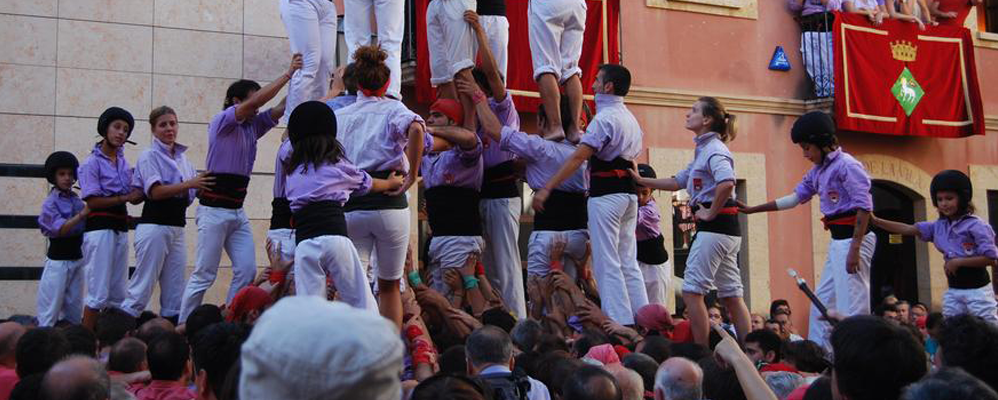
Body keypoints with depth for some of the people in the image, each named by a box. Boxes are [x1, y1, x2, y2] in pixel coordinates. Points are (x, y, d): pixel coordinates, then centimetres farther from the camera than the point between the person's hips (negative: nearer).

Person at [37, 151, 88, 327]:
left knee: (74, 308, 11)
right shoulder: (50, 202, -10)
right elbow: (59, 229, -21)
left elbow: (85, 226, 15)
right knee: (51, 307, -4)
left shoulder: (76, 199, 6)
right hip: (58, 260, -6)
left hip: (77, 258, 6)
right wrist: (82, 215, -27)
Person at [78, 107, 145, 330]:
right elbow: (92, 201, -13)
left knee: (118, 293, 10)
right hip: (99, 228, -7)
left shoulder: (123, 162, 14)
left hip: (120, 228, 7)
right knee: (98, 292, -9)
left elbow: (132, 196, 16)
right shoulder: (92, 163, -6)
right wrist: (126, 197, -15)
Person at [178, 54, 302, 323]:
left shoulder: (252, 126, 14)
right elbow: (255, 102, -18)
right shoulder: (222, 122, -6)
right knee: (204, 274, -4)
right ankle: (184, 325, 5)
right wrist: (287, 74, -15)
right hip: (215, 210, -7)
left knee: (247, 270, -1)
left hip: (238, 212, 7)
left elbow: (281, 108, 8)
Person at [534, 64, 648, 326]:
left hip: (605, 194, -9)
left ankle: (619, 324, -7)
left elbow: (577, 158, -20)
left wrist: (546, 189, -19)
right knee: (628, 262, 11)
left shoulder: (604, 118, -13)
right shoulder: (631, 119, 17)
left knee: (607, 264, -5)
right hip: (629, 193, 9)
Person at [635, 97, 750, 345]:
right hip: (726, 230, 10)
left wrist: (711, 213, -19)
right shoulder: (704, 150, 19)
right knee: (731, 295, 10)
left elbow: (727, 183, -30)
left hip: (715, 225, -10)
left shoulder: (714, 149, -12)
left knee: (692, 291, -6)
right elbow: (677, 182, 24)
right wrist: (641, 181, 19)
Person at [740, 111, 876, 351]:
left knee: (852, 304, -11)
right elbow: (794, 198, 24)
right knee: (822, 301, 14)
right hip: (838, 241, 10)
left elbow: (864, 207, -16)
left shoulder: (846, 165, -11)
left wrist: (854, 249, -22)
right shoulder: (818, 171, 16)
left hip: (854, 238, -10)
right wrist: (751, 210, 21)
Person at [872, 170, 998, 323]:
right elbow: (908, 229, 1)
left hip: (976, 289, -6)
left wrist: (958, 261, -18)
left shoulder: (976, 225, -11)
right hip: (953, 290, 6)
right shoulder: (939, 226, 6)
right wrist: (875, 221, -9)